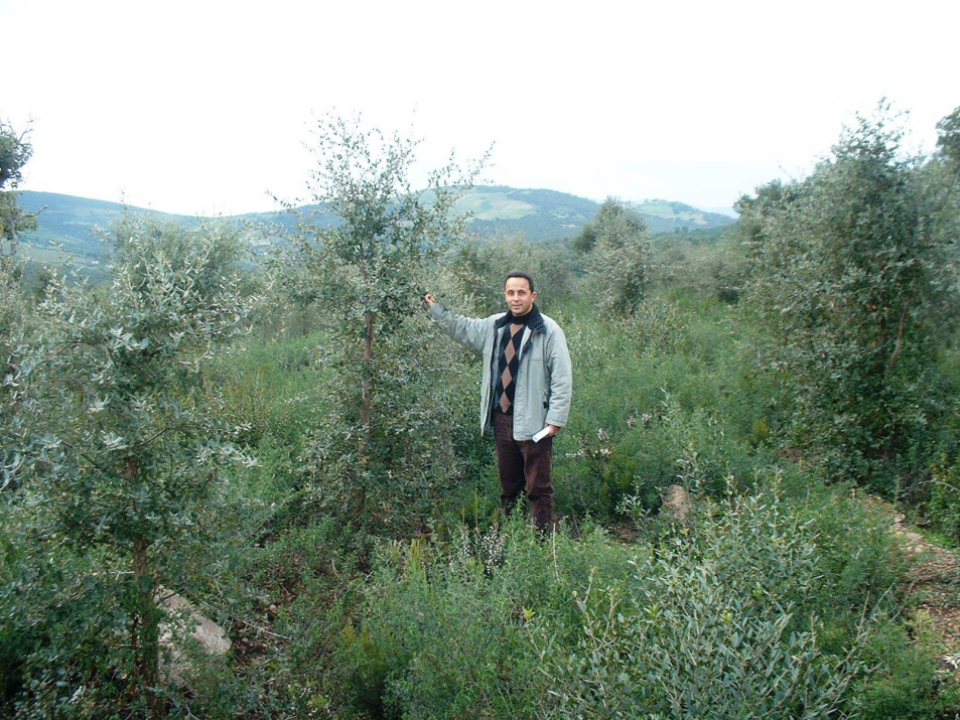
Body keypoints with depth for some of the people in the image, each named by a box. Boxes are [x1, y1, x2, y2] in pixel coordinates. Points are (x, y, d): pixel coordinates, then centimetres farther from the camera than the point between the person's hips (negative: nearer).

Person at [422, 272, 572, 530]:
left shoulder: (548, 330, -9)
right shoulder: (494, 326, 10)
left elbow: (562, 378, -10)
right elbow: (462, 328, 27)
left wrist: (555, 419, -14)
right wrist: (436, 310, 21)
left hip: (533, 423, -6)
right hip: (501, 419, 6)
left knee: (539, 488, 1)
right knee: (508, 486, 17)